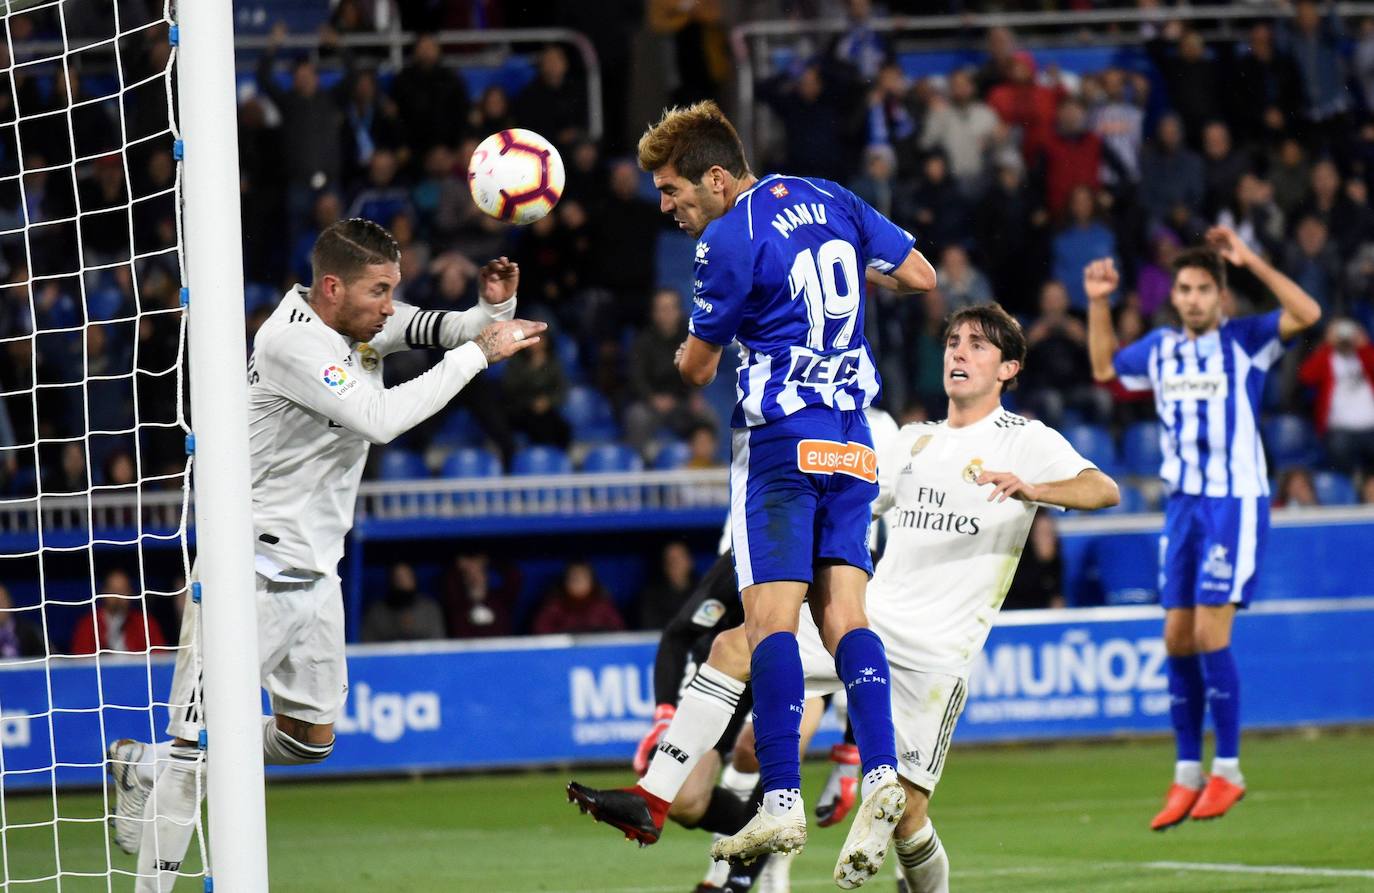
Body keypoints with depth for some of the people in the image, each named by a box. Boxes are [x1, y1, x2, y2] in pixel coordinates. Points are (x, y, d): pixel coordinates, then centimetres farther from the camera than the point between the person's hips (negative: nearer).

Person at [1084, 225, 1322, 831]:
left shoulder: (1244, 341, -6)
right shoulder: (1160, 349, 10)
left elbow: (1306, 314, -22)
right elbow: (1104, 368, 28)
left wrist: (1249, 261, -23)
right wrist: (1098, 304, 16)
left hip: (1235, 504, -6)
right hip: (1182, 503, 6)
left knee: (1210, 635, -12)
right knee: (1178, 640, 5)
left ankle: (1227, 772, -2)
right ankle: (1188, 776, 13)